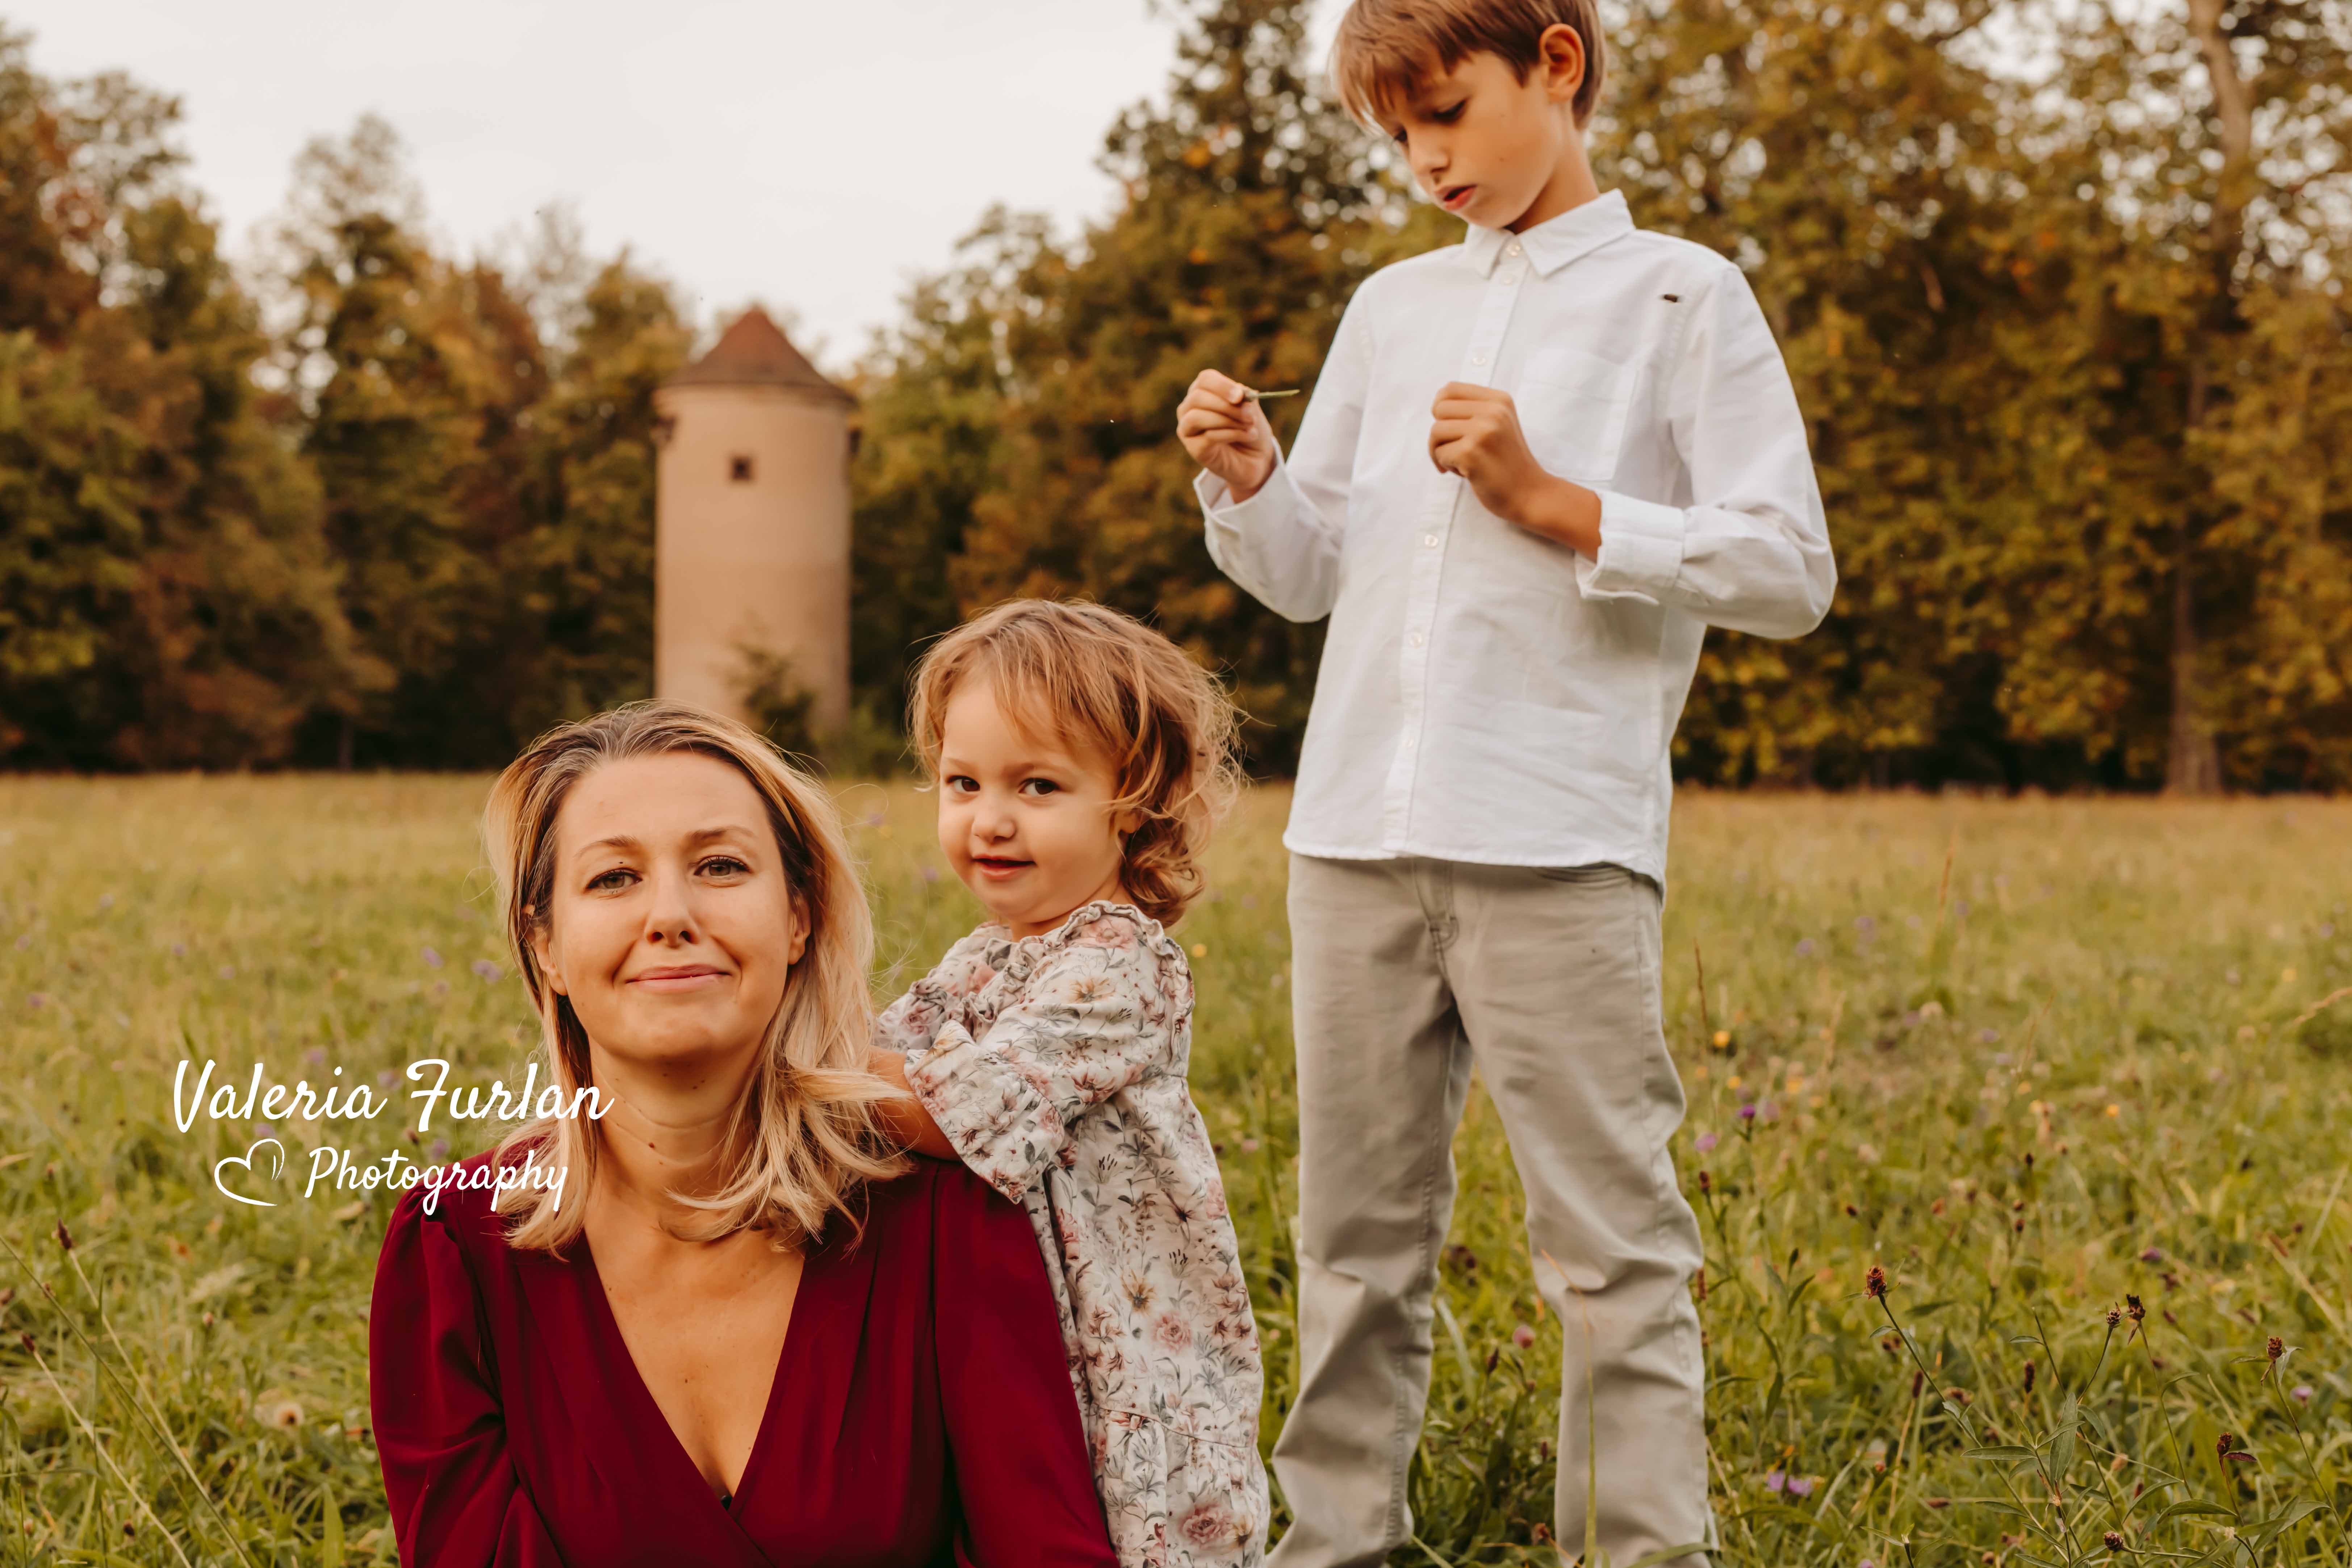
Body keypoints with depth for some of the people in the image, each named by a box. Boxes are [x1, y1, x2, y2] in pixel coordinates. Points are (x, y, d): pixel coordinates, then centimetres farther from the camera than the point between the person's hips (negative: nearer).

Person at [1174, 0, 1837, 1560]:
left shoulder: (1683, 299, 3)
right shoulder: (1391, 308, 18)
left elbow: (1789, 569, -5)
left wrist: (1550, 502, -11)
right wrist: (1250, 483, 0)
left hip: (1561, 844, -5)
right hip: (1358, 839, 5)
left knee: (1611, 1238, -3)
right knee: (1360, 1227, 11)